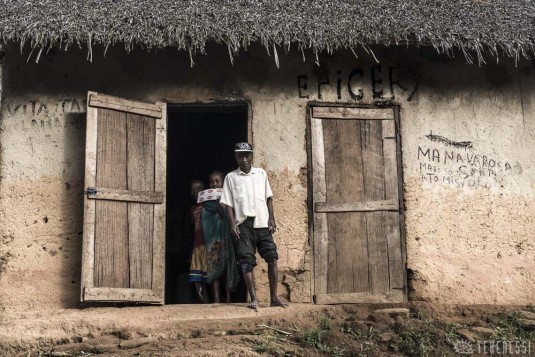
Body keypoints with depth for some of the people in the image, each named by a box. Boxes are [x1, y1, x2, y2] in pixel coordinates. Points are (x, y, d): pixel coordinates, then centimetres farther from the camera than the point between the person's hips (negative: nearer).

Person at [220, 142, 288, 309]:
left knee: (272, 257, -6)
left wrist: (271, 218, 2)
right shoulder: (231, 177, 8)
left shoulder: (261, 173, 12)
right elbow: (228, 203, 5)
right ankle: (253, 299, -2)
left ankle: (274, 297, 0)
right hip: (244, 224, -1)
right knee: (247, 261, -5)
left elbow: (268, 198, 12)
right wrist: (232, 224, -6)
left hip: (262, 222, 1)